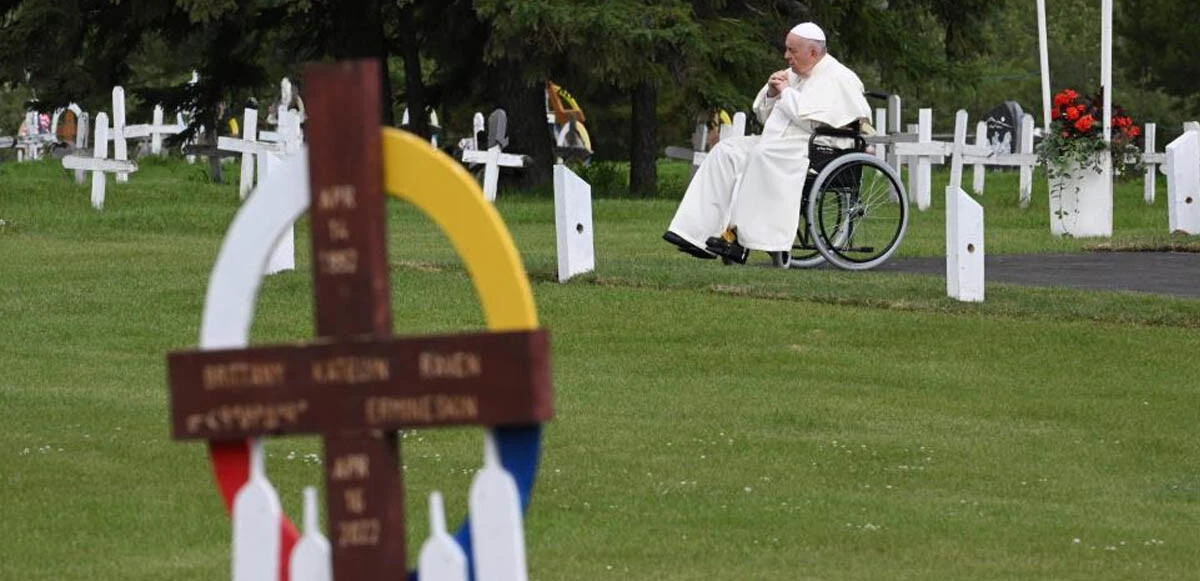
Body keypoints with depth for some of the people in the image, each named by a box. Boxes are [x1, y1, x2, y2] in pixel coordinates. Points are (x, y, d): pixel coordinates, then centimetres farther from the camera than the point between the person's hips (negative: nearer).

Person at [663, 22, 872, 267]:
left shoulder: (837, 79, -7)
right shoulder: (794, 74, 19)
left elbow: (813, 120, -22)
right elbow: (764, 115, 26)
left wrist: (787, 92, -8)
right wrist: (771, 93, 5)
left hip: (810, 146, -9)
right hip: (777, 144, 9)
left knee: (763, 156, -34)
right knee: (726, 152, -8)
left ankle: (740, 236, -36)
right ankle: (699, 232, -18)